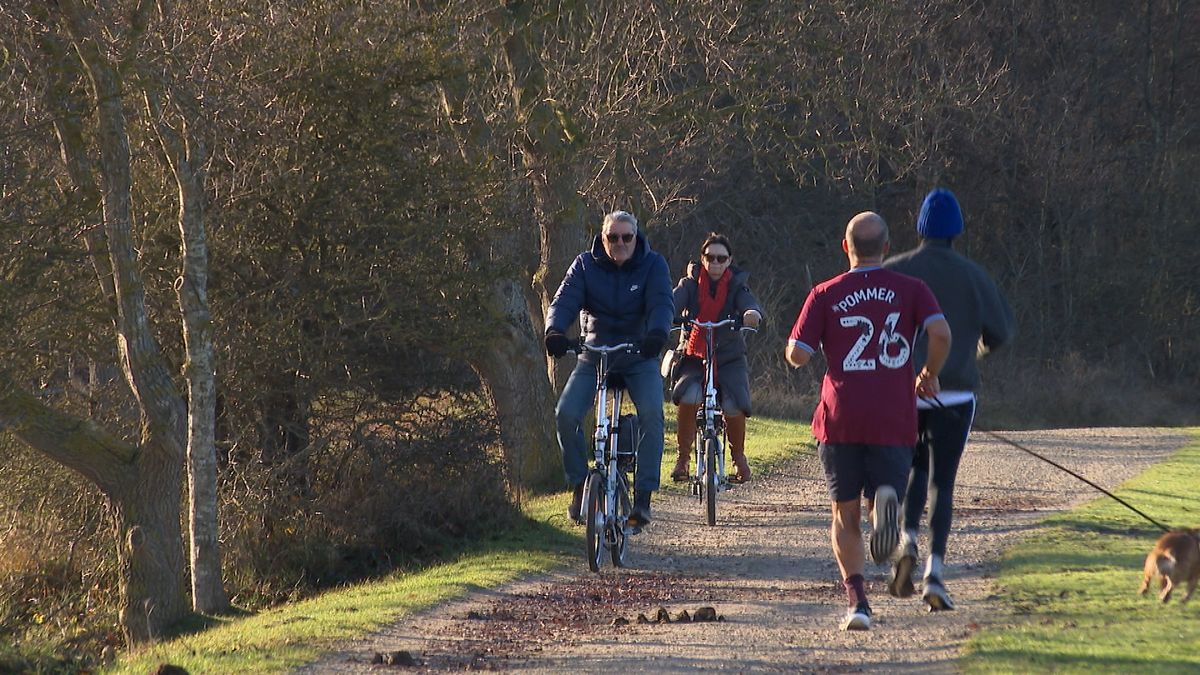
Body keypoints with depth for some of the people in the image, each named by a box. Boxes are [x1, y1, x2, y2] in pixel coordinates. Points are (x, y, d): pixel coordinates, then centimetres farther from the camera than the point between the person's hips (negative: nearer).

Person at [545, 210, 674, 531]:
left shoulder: (653, 265, -5)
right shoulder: (586, 264, -2)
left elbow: (662, 303, -19)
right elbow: (565, 300, -14)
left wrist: (657, 333, -41)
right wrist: (554, 331, -36)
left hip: (640, 357, -1)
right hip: (594, 355, 1)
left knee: (651, 414, -26)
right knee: (566, 414, -19)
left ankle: (643, 496, -21)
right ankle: (579, 486, 0)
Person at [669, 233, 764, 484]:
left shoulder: (736, 285, 2)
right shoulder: (691, 283, 2)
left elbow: (749, 302, -19)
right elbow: (675, 301, -18)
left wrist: (753, 313, -45)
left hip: (729, 357, 0)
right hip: (694, 357, 0)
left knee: (735, 407, -23)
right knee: (687, 397, -29)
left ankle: (738, 455, 6)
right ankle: (683, 456, -11)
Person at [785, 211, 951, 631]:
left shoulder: (826, 295, 5)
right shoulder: (910, 290, 5)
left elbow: (797, 355, -1)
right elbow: (941, 333, -10)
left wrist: (792, 350, 22)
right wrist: (930, 375, 7)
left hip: (840, 421, 0)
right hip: (893, 420, 0)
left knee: (846, 517, 10)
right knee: (887, 487, 9)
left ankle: (856, 597, -8)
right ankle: (887, 499, -30)